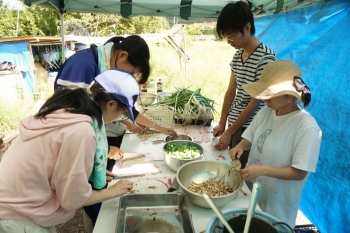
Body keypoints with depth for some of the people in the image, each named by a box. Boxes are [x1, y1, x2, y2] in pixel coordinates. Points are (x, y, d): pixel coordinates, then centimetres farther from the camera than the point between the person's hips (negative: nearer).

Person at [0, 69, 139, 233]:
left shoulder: (64, 107, -4)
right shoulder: (81, 131, -29)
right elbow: (73, 198, -19)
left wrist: (93, 174, 8)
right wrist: (112, 191, -5)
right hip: (15, 216, -8)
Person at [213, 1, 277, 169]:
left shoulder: (265, 57, -19)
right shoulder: (237, 55, 5)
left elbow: (256, 102, -18)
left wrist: (229, 132, -13)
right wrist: (222, 124, 5)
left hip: (250, 128, -7)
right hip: (234, 124, 7)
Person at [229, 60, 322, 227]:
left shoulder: (307, 127, -24)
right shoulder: (266, 111, -7)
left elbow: (299, 172, -22)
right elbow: (250, 137, 5)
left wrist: (263, 170, -32)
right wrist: (240, 147, -16)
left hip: (277, 202, -6)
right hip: (250, 189, 6)